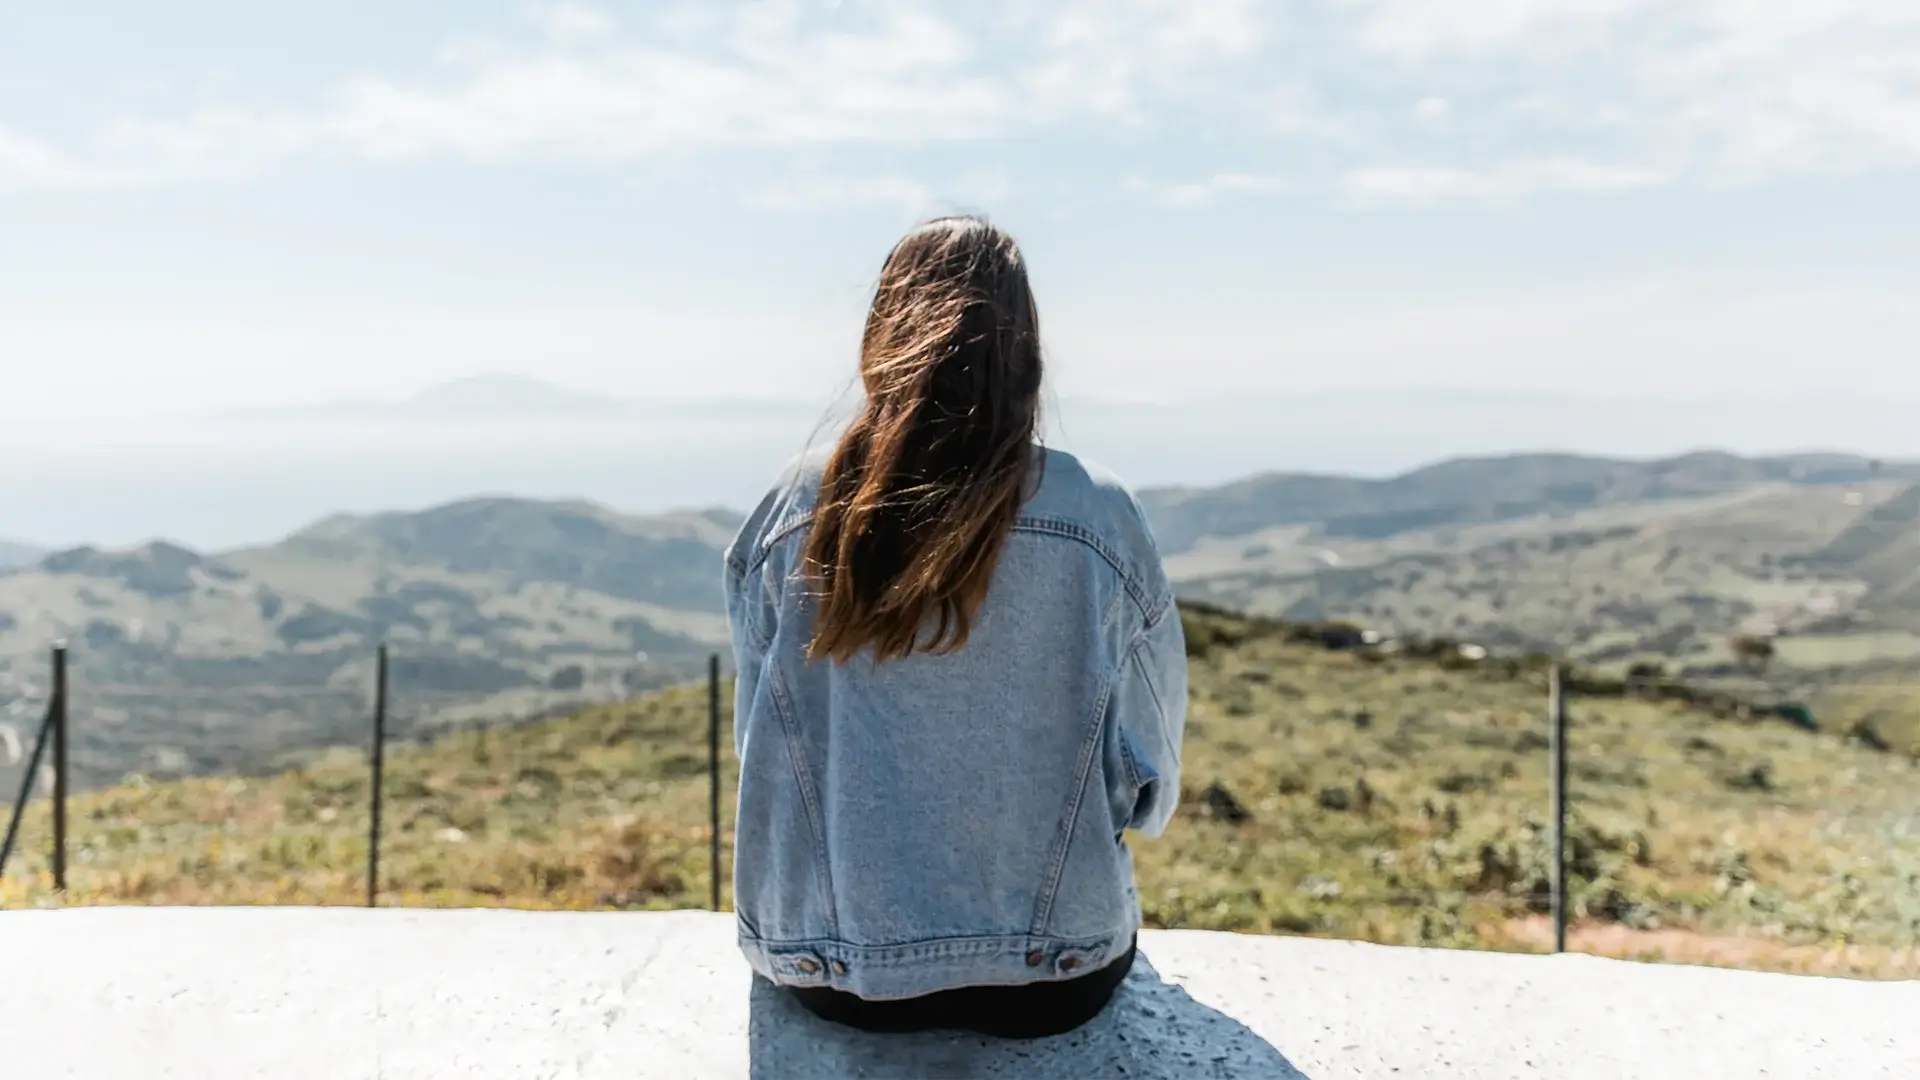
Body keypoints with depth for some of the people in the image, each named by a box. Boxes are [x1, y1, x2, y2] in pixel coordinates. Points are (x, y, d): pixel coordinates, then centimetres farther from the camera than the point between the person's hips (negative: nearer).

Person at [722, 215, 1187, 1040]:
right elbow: (1148, 779, -4)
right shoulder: (1097, 518, -14)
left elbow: (761, 745, 1)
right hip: (1053, 982, -1)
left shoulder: (795, 514, -10)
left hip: (832, 977, 1)